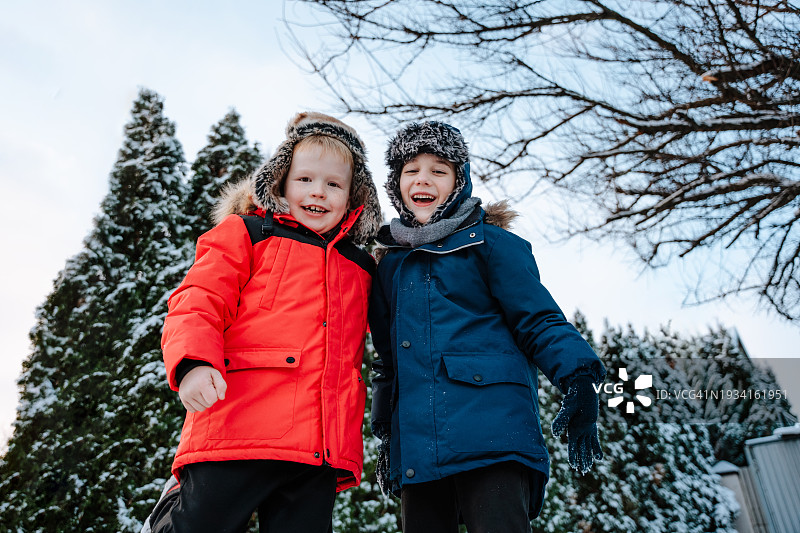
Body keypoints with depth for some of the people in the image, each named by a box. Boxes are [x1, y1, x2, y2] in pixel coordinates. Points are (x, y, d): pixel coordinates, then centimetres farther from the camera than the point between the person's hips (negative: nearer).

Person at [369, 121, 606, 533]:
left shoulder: (489, 242, 3)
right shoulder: (389, 263, 18)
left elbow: (538, 321, -3)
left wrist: (578, 376, -20)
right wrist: (385, 433, 24)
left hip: (491, 432, -5)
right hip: (415, 445, 5)